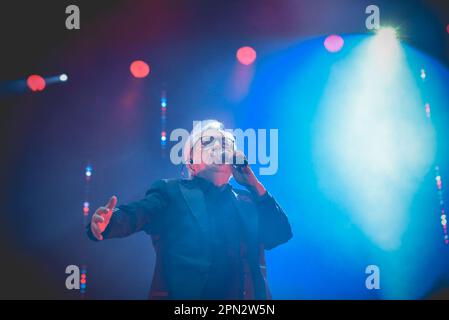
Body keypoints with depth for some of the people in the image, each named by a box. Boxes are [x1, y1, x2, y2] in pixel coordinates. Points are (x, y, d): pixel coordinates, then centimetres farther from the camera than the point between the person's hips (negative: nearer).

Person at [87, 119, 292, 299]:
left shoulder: (248, 201, 21)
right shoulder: (171, 191, 11)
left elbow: (280, 234, 13)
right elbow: (136, 214, -4)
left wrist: (253, 184, 11)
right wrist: (106, 222, -25)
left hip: (246, 295, 4)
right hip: (187, 294, -3)